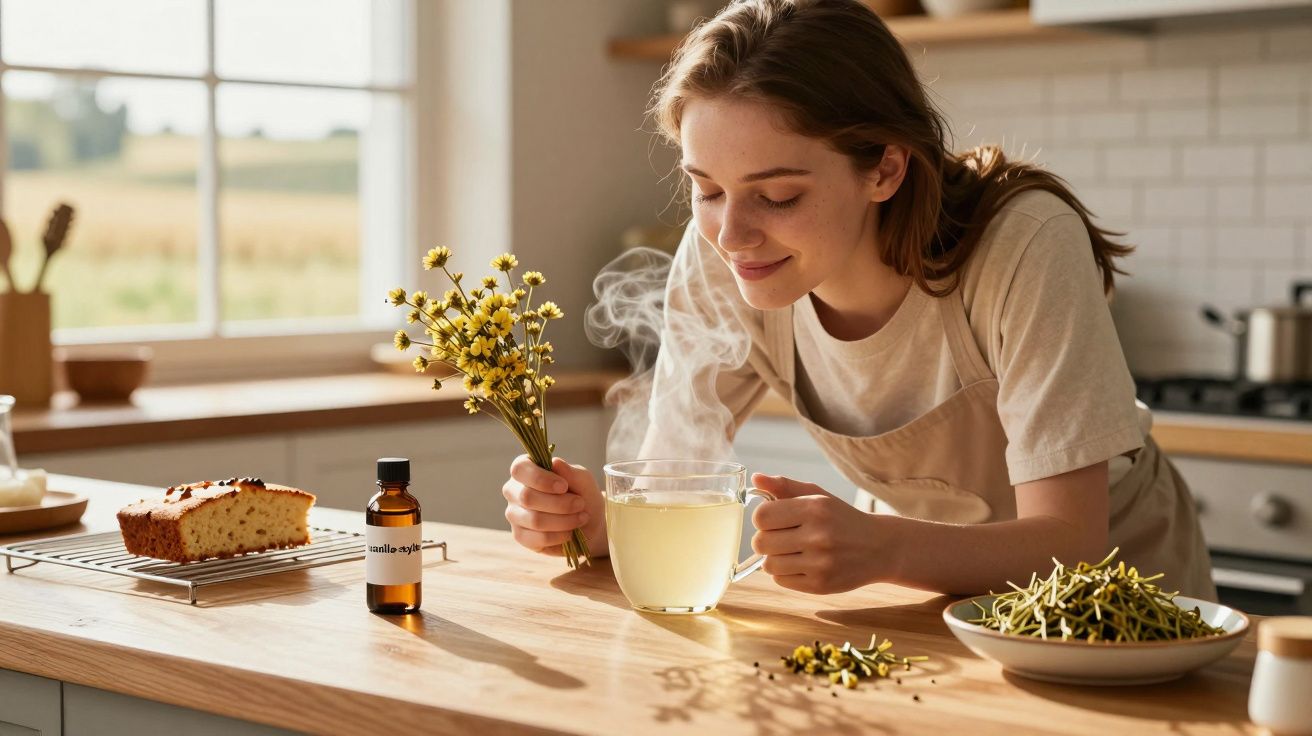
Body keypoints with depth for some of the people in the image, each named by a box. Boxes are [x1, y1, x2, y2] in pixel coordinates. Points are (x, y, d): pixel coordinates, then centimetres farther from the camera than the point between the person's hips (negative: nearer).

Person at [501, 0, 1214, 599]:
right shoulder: (720, 258, -18)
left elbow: (1073, 547, -31)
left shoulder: (1025, 246, -31)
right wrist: (593, 513, -33)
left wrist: (879, 547, -48)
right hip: (922, 590, 3)